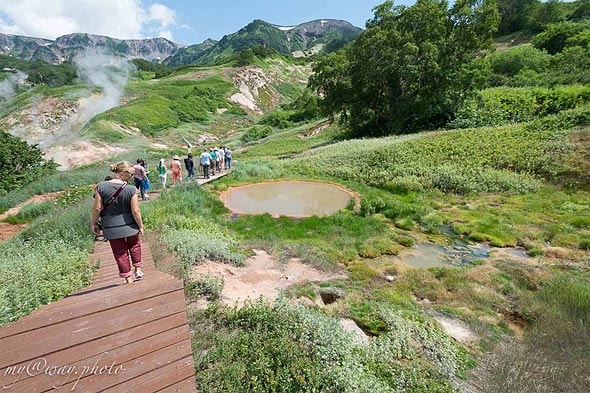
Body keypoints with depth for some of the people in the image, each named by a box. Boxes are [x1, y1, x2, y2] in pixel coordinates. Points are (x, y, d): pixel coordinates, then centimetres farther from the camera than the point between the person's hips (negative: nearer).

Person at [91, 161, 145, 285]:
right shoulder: (131, 189, -16)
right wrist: (141, 226, -2)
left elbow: (97, 208, -7)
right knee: (134, 246, 25)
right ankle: (137, 270, 30)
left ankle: (128, 278, 23)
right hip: (130, 226, -1)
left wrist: (93, 224, 7)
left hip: (111, 229, 1)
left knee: (120, 253, 14)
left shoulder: (101, 186, -9)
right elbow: (135, 211, -14)